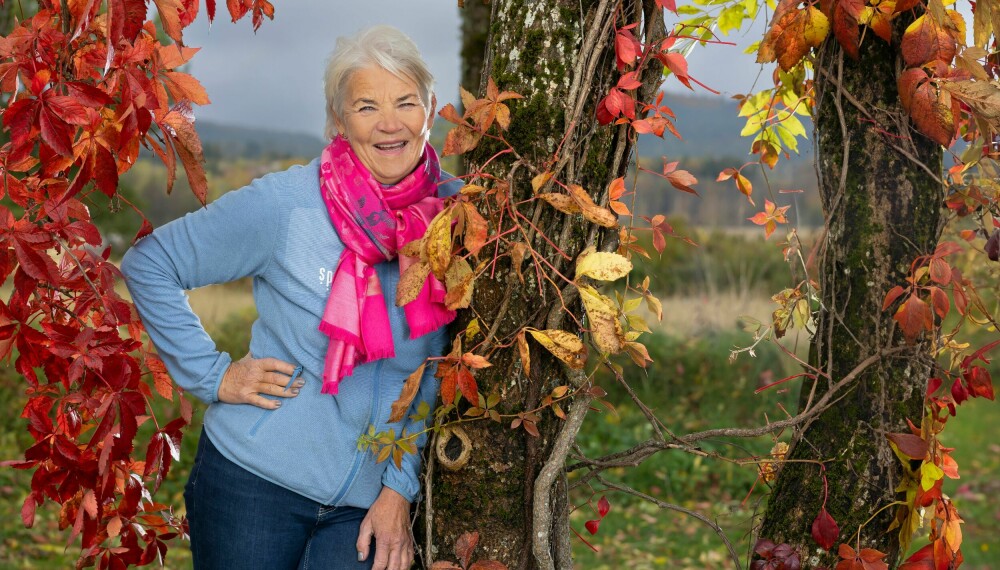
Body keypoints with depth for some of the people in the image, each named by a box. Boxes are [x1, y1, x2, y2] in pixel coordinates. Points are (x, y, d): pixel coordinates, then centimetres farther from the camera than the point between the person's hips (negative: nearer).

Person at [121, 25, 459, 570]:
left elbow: (443, 374, 4)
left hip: (368, 502, 2)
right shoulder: (284, 204, -10)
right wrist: (211, 375, -6)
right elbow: (147, 264, -1)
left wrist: (401, 488, -1)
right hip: (255, 482, -2)